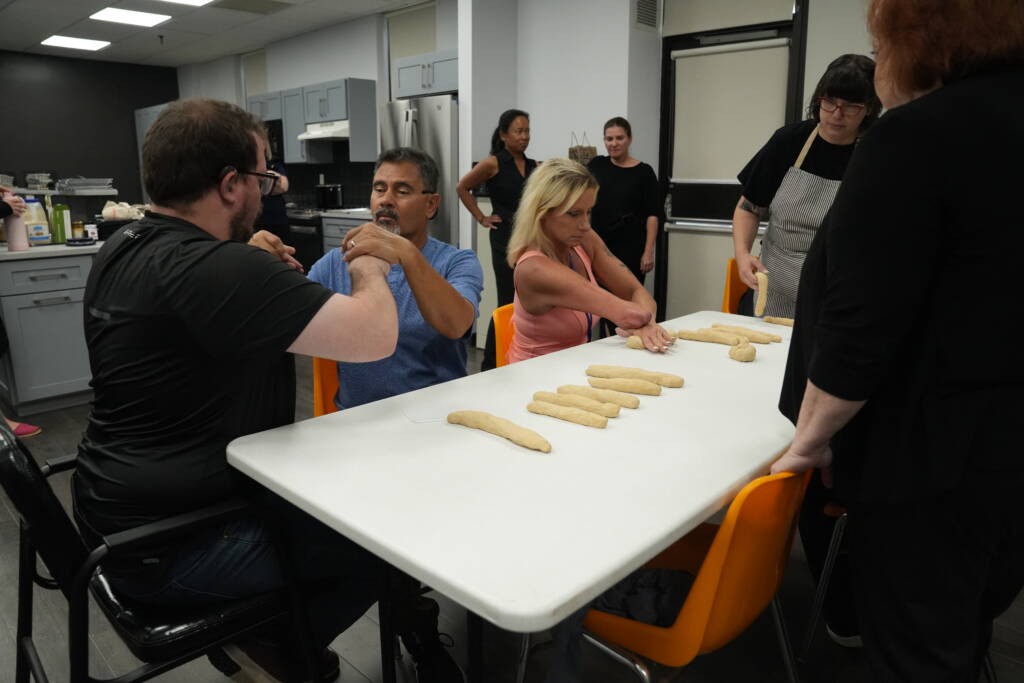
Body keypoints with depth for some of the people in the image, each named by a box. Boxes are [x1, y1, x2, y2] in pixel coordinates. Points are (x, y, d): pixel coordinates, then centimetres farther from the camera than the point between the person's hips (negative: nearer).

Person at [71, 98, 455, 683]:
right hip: (167, 546, -9)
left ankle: (261, 629, 28)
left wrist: (254, 269, 6)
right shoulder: (214, 268, -30)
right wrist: (370, 273, -10)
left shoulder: (124, 249, 3)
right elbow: (376, 335, -32)